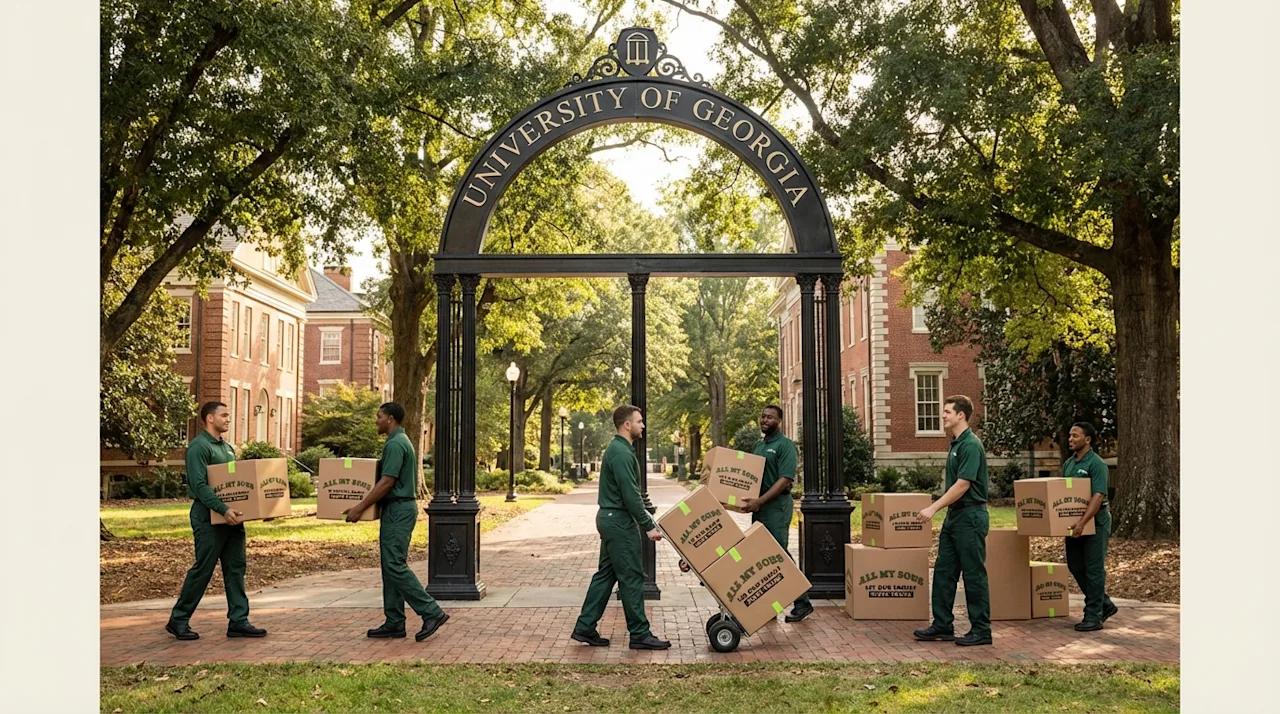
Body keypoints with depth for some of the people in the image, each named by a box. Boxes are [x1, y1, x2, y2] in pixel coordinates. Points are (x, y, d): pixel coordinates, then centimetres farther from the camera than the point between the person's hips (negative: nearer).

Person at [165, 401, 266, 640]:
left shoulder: (227, 448, 18)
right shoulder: (199, 447, -10)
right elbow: (199, 485, -20)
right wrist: (223, 509, -28)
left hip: (232, 517, 8)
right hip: (208, 517, -8)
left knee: (236, 568, 5)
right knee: (202, 570, -2)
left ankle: (238, 621, 8)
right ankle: (178, 620, 11)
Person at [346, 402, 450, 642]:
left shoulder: (395, 444, -16)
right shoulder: (402, 442, 17)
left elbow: (387, 482, -22)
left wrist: (360, 507, -18)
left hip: (398, 510, -11)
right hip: (398, 508, 11)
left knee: (395, 566, -12)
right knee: (391, 566, 10)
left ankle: (431, 612, -12)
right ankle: (394, 623, 12)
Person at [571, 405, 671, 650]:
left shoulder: (618, 449, 15)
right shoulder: (621, 453, -19)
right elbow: (630, 495, -23)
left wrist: (646, 517, 22)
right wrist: (648, 526, -19)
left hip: (611, 518, 11)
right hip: (619, 521, -11)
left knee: (606, 574, 13)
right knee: (631, 577, -4)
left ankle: (585, 628, 15)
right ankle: (640, 634, 3)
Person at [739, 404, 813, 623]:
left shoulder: (785, 446, -10)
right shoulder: (757, 445, 15)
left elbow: (785, 479, -19)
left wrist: (759, 501, -25)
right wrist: (751, 501, 4)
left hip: (777, 506, -8)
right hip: (758, 506, 8)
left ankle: (802, 602, 2)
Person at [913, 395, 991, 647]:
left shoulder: (971, 445, -16)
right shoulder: (955, 444, 14)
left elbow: (963, 485, -22)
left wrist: (934, 508, -21)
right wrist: (940, 509, 19)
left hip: (970, 516, -10)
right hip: (954, 515, 10)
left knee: (974, 574, -2)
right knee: (943, 571, 10)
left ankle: (981, 630, 5)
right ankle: (942, 626, 16)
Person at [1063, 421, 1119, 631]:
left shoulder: (1096, 464, -14)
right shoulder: (1068, 463, 12)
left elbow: (1098, 495, -23)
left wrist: (1083, 522, -31)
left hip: (1095, 522, -8)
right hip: (1074, 523, 8)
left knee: (1093, 569, -3)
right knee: (1075, 566, 11)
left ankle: (1093, 616, 4)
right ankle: (1105, 605, 24)